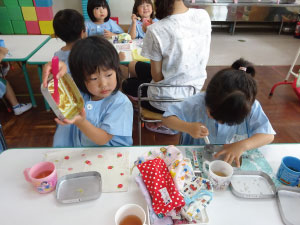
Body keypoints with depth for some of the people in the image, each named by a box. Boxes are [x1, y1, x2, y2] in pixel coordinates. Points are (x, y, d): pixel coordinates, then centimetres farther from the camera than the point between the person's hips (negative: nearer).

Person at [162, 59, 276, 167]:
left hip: (232, 163, 3)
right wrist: (188, 127, -31)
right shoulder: (198, 102, -18)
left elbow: (268, 135, -11)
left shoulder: (251, 107, -14)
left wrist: (242, 146, -28)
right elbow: (167, 118, -14)